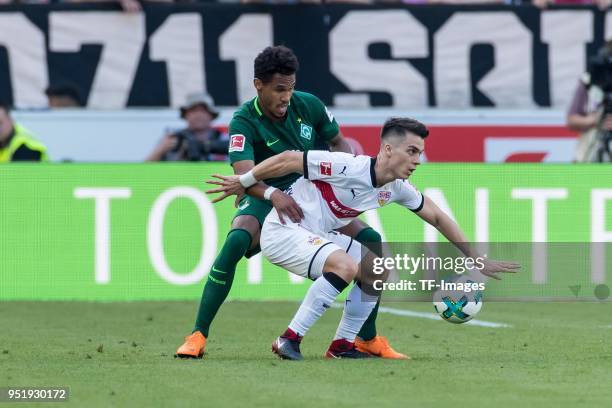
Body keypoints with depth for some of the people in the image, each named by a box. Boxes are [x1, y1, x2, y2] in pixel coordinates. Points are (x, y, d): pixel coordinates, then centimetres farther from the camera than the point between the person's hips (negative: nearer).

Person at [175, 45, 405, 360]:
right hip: (264, 199, -4)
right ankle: (198, 336, -28)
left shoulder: (308, 105, -6)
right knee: (235, 242, -35)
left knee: (370, 240, -12)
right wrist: (273, 195, -55)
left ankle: (368, 339, 0)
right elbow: (245, 175, -35)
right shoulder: (244, 122, -20)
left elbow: (338, 142, 10)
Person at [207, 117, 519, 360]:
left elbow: (437, 217, 13)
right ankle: (289, 339, -23)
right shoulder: (350, 168, -26)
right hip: (283, 230, -9)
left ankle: (342, 345, 9)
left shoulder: (397, 189, -1)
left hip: (318, 236, 9)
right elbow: (288, 160, -21)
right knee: (346, 266, -30)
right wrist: (242, 182, -11)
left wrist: (475, 259, 13)